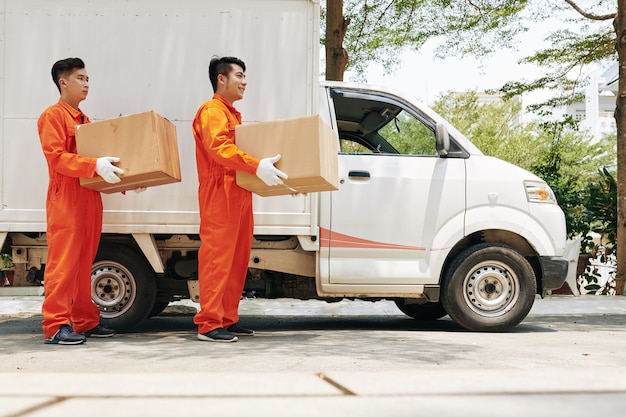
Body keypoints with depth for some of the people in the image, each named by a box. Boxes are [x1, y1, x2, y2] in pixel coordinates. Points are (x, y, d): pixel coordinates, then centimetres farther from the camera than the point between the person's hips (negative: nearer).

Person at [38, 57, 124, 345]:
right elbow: (56, 157, -16)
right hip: (65, 200, -8)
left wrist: (125, 180, 10)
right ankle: (55, 326, -8)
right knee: (63, 263, -9)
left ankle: (85, 321, 15)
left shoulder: (84, 120, 22)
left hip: (90, 199, 8)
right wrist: (95, 165, -27)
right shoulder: (53, 116, -4)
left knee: (84, 264, 10)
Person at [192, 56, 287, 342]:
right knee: (217, 257, -11)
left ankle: (228, 319, 15)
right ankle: (209, 324, -10)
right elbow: (218, 148, -22)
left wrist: (266, 169, 16)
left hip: (238, 195, 10)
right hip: (219, 193, -10)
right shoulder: (212, 111, -6)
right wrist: (256, 166, -32)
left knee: (237, 260, 10)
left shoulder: (233, 115, 26)